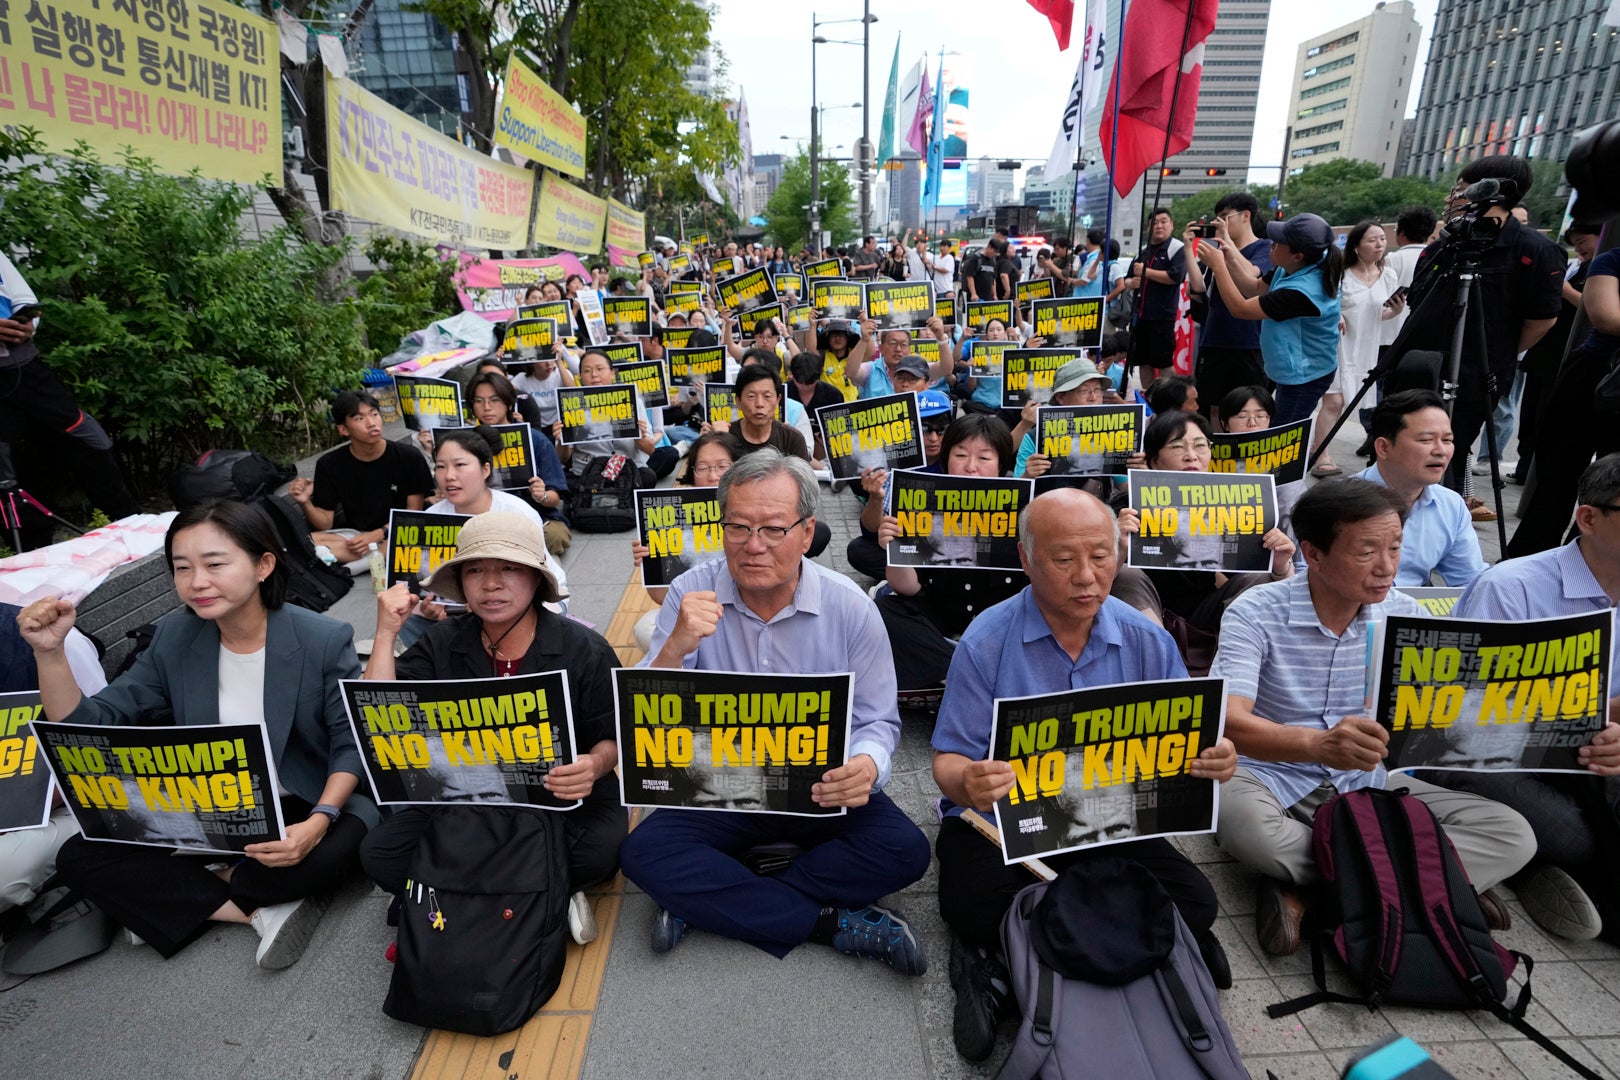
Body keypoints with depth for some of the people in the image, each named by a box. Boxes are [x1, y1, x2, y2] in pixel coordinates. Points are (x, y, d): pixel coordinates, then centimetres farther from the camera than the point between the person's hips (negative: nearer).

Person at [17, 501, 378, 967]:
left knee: (335, 850, -35)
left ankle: (173, 900, -7)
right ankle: (263, 911, -15)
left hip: (306, 804, -4)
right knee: (79, 857, -13)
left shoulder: (325, 639, -18)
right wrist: (49, 651, -18)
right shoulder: (174, 637, -5)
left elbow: (352, 744, -15)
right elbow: (89, 726, -3)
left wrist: (319, 820, -31)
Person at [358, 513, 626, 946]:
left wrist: (595, 765, -27)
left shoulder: (584, 650, -9)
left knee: (601, 848, -33)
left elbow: (615, 739, -4)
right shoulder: (442, 644, 1)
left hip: (562, 798, -3)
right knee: (380, 854, -20)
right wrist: (386, 634, -12)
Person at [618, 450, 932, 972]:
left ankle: (709, 903, -15)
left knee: (904, 850, -23)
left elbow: (878, 722, -3)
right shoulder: (690, 595, -10)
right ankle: (833, 922, -18)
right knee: (642, 852, -24)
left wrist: (866, 766, -28)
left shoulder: (850, 608, -10)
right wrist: (676, 647, -33)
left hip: (821, 791, 0)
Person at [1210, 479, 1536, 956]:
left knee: (1512, 835, -13)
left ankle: (1306, 889, -20)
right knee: (1243, 820, -38)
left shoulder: (1405, 615, 0)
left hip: (1367, 783, 5)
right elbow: (1229, 720, -30)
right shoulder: (1255, 613, -17)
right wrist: (1316, 743, -48)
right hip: (1273, 780, -4)